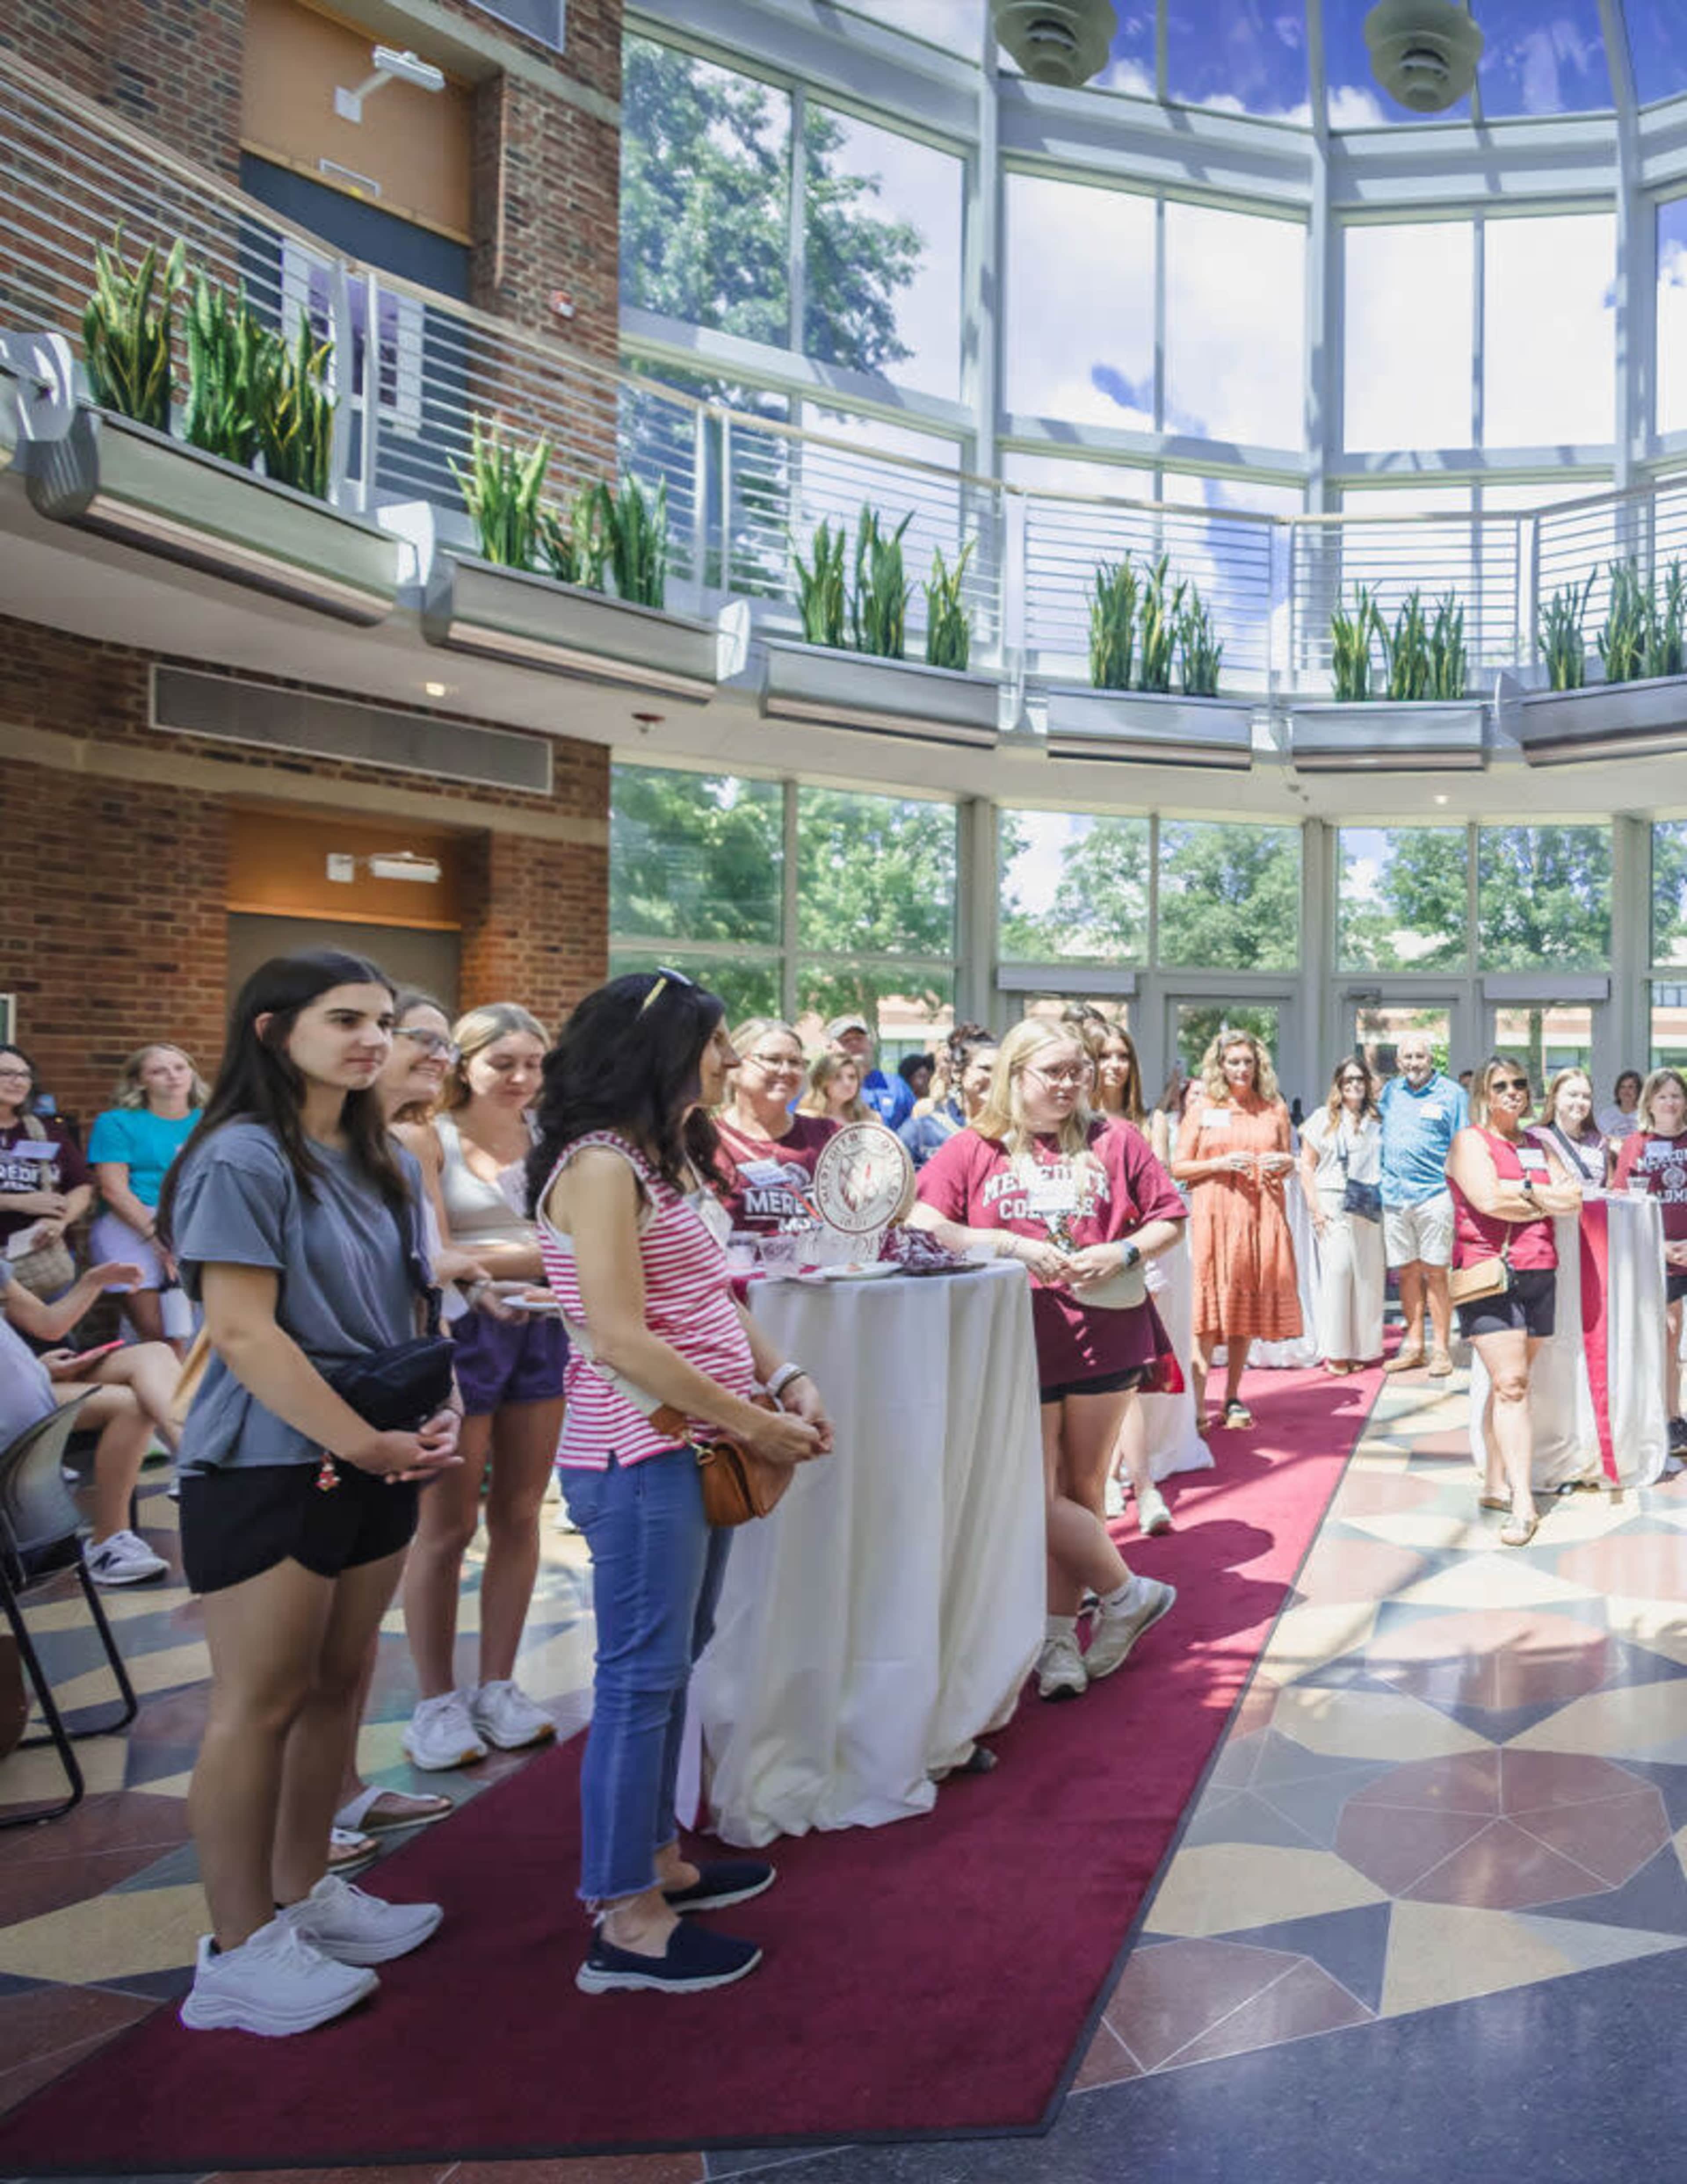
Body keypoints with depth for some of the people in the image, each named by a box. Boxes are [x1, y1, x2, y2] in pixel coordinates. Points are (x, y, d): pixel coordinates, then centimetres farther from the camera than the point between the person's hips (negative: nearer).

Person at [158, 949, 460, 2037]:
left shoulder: (388, 1165, 9)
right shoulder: (243, 1159, -14)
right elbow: (243, 1335, -18)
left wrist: (439, 1416, -5)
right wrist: (364, 1445, -19)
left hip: (377, 1462, 7)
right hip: (269, 1468, -7)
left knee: (337, 1683, 16)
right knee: (262, 1702, 3)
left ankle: (305, 1894, 33)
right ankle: (240, 1949, 18)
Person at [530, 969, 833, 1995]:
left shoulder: (673, 1159, 13)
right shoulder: (600, 1164, -17)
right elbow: (621, 1340, -23)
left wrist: (789, 1380, 2)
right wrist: (753, 1424, -17)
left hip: (697, 1450, 9)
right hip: (639, 1457, -9)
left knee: (672, 1664, 18)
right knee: (643, 1676, 0)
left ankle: (655, 1861, 33)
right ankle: (628, 1926, 13)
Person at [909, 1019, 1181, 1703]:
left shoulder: (1114, 1141, 6)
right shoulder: (975, 1147, 3)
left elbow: (1170, 1218, 12)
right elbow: (921, 1224, -5)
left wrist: (1124, 1252, -8)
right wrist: (1012, 1245, -14)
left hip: (1105, 1334, 1)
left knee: (1082, 1491, 10)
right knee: (1038, 1496, -2)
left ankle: (1059, 1637, 25)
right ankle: (1129, 1594, 19)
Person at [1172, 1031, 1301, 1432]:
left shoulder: (1274, 1110, 13)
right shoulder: (1202, 1110, 6)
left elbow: (1289, 1161, 20)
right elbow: (1178, 1168, 3)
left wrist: (1284, 1163, -3)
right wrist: (1221, 1164, -11)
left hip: (1261, 1216, 3)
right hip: (1214, 1216, -2)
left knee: (1247, 1308, 5)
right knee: (1209, 1308, -9)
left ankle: (1232, 1397, 16)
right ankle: (1197, 1404, -9)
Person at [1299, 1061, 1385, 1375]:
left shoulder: (1377, 1122, 15)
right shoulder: (1324, 1119, 6)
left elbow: (1387, 1164, 15)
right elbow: (1307, 1165, 3)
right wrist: (1315, 1207, -5)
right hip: (1333, 1204, -3)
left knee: (1368, 1274, 0)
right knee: (1337, 1269, -10)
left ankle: (1360, 1349, 8)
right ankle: (1335, 1352, -4)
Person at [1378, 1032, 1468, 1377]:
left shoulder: (1451, 1094, 0)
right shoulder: (1390, 1092, 13)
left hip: (1434, 1195, -4)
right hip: (1395, 1195, 4)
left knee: (1434, 1272, -2)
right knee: (1407, 1272, 9)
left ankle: (1442, 1348, 5)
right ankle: (1413, 1345, 17)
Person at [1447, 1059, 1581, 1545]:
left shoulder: (1540, 1147, 18)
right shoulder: (1470, 1141, 0)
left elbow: (1573, 1199, 5)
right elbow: (1488, 1200, -16)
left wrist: (1521, 1190, -8)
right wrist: (1544, 1200, -2)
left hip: (1538, 1275, 6)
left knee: (1510, 1384, 10)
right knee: (1510, 1385, -11)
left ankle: (1495, 1485, 19)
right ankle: (1522, 1504, -13)